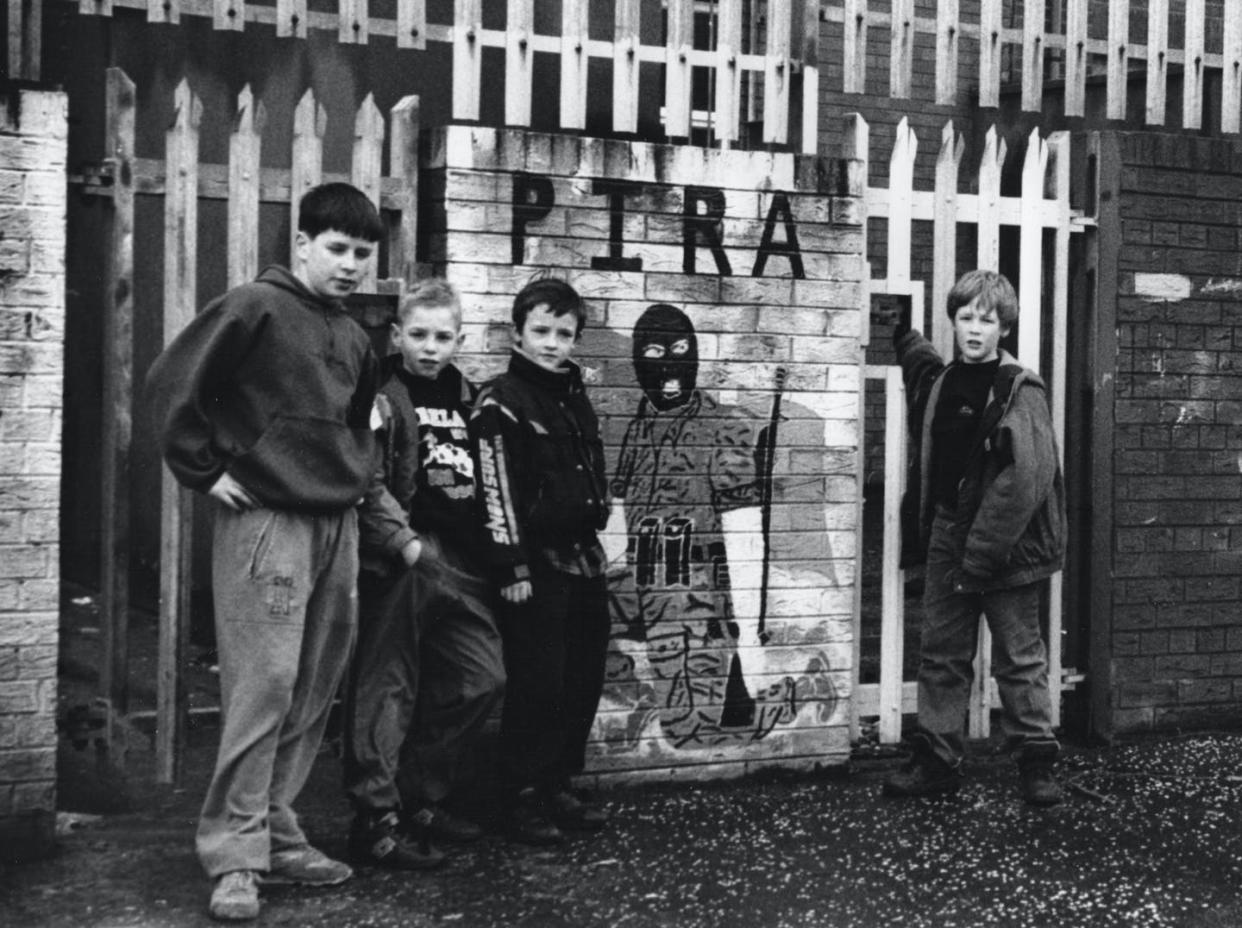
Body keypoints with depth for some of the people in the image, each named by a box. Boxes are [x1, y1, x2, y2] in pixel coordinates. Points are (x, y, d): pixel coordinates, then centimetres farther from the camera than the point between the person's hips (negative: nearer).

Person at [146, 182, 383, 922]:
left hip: (338, 523, 7)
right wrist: (206, 470, -10)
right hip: (267, 520, -7)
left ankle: (278, 836, 20)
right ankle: (235, 856, 1)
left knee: (315, 692, 9)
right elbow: (173, 383, -12)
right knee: (263, 686, -8)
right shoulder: (256, 308, -6)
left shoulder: (355, 339, 16)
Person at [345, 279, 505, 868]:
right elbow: (367, 483, -14)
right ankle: (377, 818, 3)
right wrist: (406, 543, -21)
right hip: (399, 561, -7)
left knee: (481, 677, 11)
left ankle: (421, 797, 24)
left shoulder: (465, 397, 17)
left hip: (460, 561, 8)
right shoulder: (382, 396, -5)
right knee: (388, 686, -4)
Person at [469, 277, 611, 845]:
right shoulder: (500, 403, -8)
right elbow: (497, 490, -13)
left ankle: (559, 787, 21)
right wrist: (512, 568, -17)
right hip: (536, 563, -8)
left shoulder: (575, 397, 16)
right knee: (537, 684, -6)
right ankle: (522, 799, 4)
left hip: (583, 558, 8)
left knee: (583, 680, 10)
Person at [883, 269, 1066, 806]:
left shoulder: (1021, 391, -11)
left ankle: (1037, 761, 16)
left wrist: (980, 556, -20)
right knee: (941, 654, 10)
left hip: (1006, 548, -6)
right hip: (947, 540, 6)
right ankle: (936, 759, 18)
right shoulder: (941, 383, 8)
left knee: (1019, 658, 5)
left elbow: (1024, 481, -18)